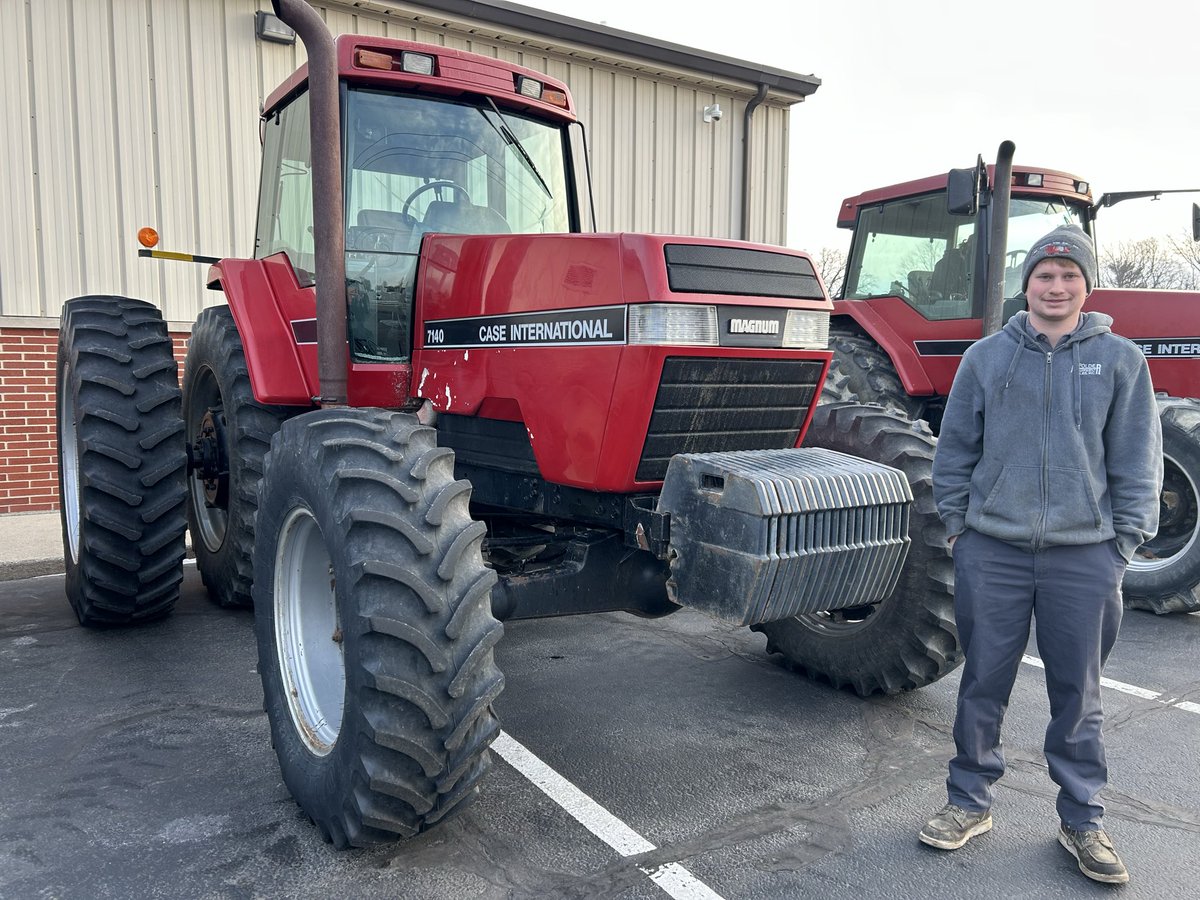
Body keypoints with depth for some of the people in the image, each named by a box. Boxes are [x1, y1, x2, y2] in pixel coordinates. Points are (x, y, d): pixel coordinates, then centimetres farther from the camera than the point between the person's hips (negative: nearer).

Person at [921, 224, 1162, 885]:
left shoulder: (1120, 360, 3)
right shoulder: (985, 358, 3)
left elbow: (1137, 463, 4)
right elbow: (954, 451, 8)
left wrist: (1124, 541, -1)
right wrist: (957, 525, 5)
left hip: (1083, 556, 0)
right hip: (992, 551, 0)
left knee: (1078, 695, 10)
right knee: (982, 686, 9)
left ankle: (1082, 821, 27)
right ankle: (969, 803, 26)